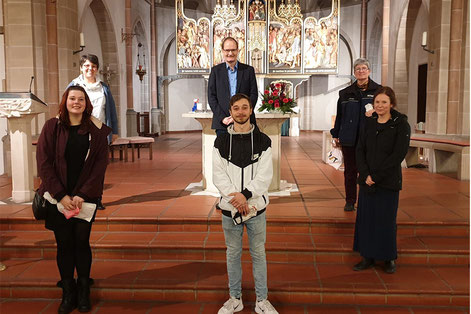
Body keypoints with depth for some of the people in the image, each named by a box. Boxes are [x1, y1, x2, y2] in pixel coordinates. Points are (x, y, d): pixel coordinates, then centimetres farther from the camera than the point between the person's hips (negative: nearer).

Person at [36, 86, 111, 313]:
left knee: (81, 242, 2)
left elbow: (100, 164, -3)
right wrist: (61, 195, -10)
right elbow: (44, 163, -3)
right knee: (64, 244, 5)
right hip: (58, 197, 1)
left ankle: (84, 292, 17)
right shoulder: (52, 127, 1)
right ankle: (68, 293, 17)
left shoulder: (96, 130, 1)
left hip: (86, 197, 0)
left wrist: (83, 194, -11)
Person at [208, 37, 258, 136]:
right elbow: (211, 97, 4)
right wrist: (222, 117, -8)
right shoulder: (216, 70, 10)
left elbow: (254, 94, 3)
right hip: (222, 124, 0)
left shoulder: (248, 70, 9)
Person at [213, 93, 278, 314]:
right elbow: (218, 175, -4)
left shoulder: (262, 141, 0)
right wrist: (234, 197, -17)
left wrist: (246, 194, -19)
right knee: (233, 254, 12)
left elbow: (265, 175, -8)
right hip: (229, 207, 1)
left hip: (256, 206, -1)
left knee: (258, 253, 8)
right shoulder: (221, 142, 2)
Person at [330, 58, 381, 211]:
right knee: (350, 170, 7)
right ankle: (350, 201, 17)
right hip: (349, 139, 2)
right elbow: (339, 115, 14)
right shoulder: (346, 93, 11)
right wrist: (336, 135, 12)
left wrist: (375, 112, -15)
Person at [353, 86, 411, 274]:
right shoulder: (369, 123, 8)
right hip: (367, 181, 4)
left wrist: (376, 176, -15)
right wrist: (365, 174, -9)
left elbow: (398, 154, -13)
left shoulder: (401, 125, -6)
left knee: (386, 221, 4)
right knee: (365, 219, 7)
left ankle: (389, 258, 22)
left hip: (388, 183, -4)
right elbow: (360, 150, 5)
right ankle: (367, 257, 21)